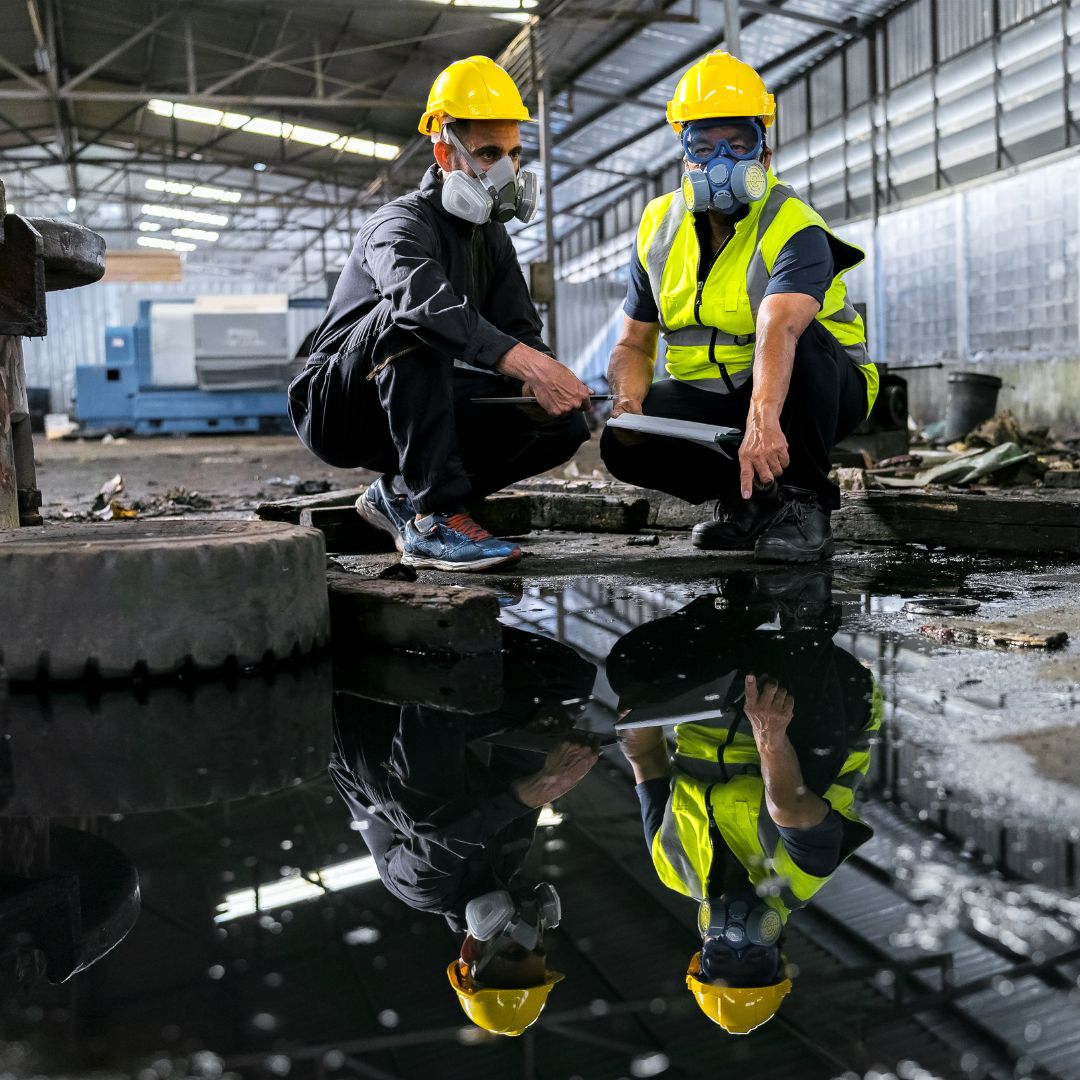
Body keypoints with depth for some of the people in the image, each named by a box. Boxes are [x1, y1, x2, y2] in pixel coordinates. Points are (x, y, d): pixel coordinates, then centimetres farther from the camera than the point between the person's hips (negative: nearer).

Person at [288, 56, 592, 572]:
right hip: (336, 408, -7)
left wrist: (545, 383, -20)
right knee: (410, 319, -37)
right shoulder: (400, 224, -19)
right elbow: (427, 301, -42)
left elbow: (520, 329, 4)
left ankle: (401, 494, 0)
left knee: (565, 424, -10)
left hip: (415, 413, 7)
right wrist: (528, 364, -53)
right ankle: (432, 520, -36)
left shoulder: (490, 234, 9)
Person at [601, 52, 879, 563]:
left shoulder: (795, 230, -21)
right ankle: (748, 497, 2)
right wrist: (630, 399, -21)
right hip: (710, 397, 4)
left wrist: (763, 420, -59)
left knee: (802, 343, -37)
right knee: (623, 443, -23)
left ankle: (800, 502, -18)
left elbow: (779, 330, -42)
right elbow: (633, 344, 2)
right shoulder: (660, 226, -1)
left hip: (810, 388, -4)